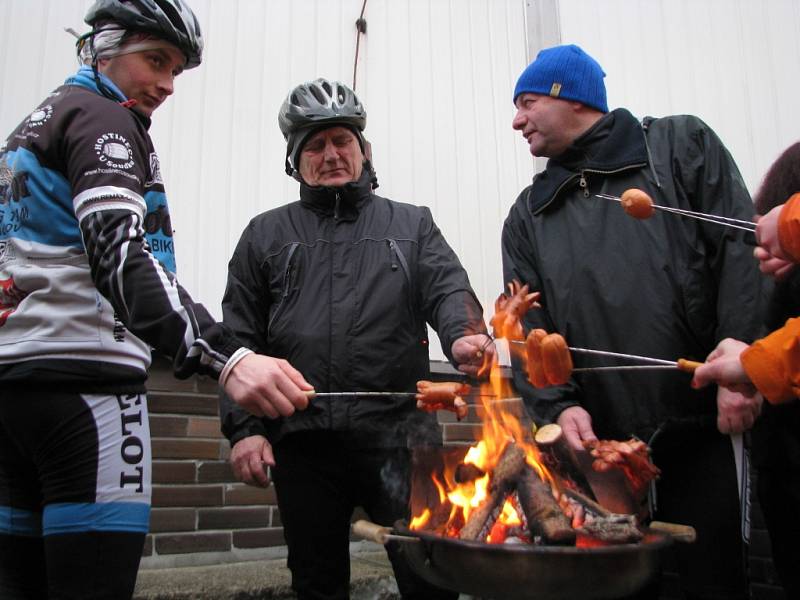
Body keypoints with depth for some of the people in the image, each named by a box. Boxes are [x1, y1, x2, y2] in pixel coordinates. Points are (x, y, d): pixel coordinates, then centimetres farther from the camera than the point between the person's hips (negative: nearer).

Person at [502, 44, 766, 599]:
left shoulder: (683, 146, 8)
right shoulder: (528, 215, 15)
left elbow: (740, 252, -3)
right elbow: (529, 326, 8)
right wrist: (558, 404, -8)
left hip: (700, 427, -2)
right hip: (595, 439, 3)